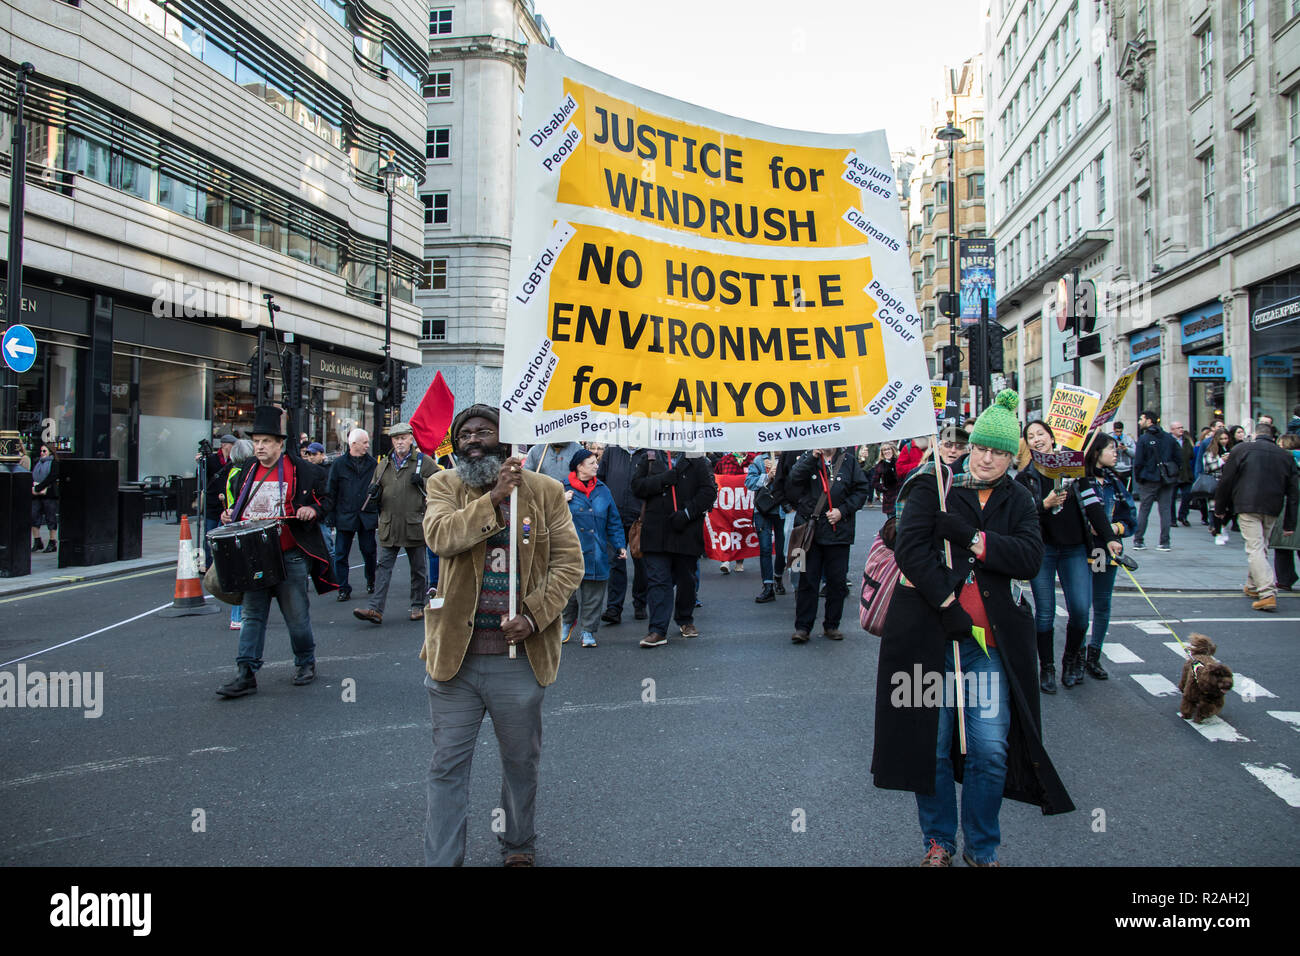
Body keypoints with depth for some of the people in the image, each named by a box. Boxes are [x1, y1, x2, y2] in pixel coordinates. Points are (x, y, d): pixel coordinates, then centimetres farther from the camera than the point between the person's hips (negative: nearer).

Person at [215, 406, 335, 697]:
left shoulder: (302, 470, -3)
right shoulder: (248, 473, 12)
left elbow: (325, 499, 3)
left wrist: (313, 510, -17)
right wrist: (230, 515, 5)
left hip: (290, 556, -4)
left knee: (296, 615, 6)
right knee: (252, 615, 4)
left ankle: (305, 662, 26)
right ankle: (246, 674, 6)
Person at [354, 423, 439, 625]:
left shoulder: (424, 461, 2)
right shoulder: (384, 464, 15)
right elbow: (375, 486, 24)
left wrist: (422, 482, -15)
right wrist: (373, 492, 1)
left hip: (414, 525, -3)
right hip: (389, 527, 3)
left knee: (419, 569, 8)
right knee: (383, 567, -1)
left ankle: (418, 606, 22)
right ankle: (375, 608, -4)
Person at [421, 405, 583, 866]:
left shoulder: (545, 491, 0)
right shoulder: (444, 485, 2)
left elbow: (569, 562, -2)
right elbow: (440, 535, -17)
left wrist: (535, 615, -14)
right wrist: (494, 498, -25)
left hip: (521, 654, 1)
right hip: (455, 653, 0)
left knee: (522, 762, 17)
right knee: (448, 766, 9)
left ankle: (519, 848, 40)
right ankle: (442, 859, 23)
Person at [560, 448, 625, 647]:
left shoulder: (603, 491, 11)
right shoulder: (563, 489, 3)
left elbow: (614, 522, 14)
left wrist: (620, 545, 6)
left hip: (596, 554, 2)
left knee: (593, 594, 4)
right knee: (569, 591, 4)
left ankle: (588, 631, 17)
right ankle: (566, 624, 28)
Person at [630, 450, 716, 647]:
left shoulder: (696, 459, 3)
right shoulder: (649, 458, 9)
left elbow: (709, 490, -4)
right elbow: (637, 486, 0)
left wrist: (687, 513, -14)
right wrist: (663, 480, -13)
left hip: (687, 532, 0)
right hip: (656, 532, 0)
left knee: (686, 579, 13)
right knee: (657, 579, -6)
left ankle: (685, 620, 34)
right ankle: (658, 630, -6)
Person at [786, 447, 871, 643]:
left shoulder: (849, 461, 5)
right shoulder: (807, 458, 6)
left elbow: (861, 490, 4)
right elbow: (794, 479, -11)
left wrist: (843, 510, -8)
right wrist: (813, 457, -19)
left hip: (839, 530, 1)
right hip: (811, 529, 0)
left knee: (837, 581, 7)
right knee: (807, 580, 2)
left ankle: (831, 625, 21)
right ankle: (802, 627, 9)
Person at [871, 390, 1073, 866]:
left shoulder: (1018, 501, 12)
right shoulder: (934, 487, 2)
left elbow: (1030, 557, -4)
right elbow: (910, 546, -10)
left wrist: (973, 539, -14)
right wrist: (947, 601, -15)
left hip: (992, 640, 2)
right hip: (930, 633, -2)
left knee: (991, 749, 0)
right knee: (932, 742, 4)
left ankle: (983, 849, 20)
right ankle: (937, 841, 24)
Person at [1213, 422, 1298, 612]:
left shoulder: (1241, 449, 0)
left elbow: (1226, 481, 0)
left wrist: (1220, 508, 11)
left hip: (1248, 506, -4)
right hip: (1272, 509, 4)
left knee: (1255, 549, -7)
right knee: (1262, 547, 20)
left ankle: (1268, 594, -19)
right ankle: (1253, 586, 34)